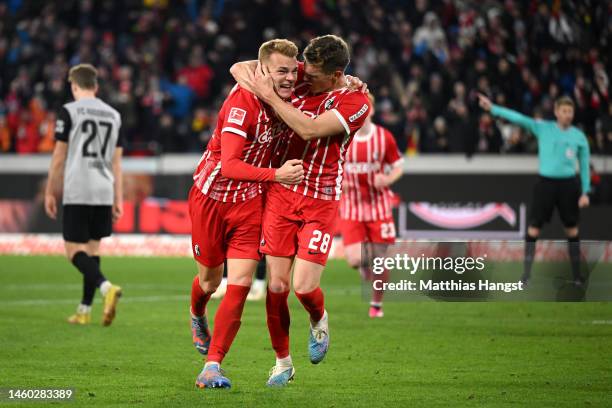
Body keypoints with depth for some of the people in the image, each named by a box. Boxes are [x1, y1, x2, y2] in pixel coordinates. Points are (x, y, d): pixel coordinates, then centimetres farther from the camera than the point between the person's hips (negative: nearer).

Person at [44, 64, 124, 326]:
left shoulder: (69, 112, -3)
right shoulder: (113, 115, 12)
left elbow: (59, 157, -2)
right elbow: (116, 162, 13)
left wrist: (50, 192, 7)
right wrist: (118, 200, 15)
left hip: (77, 193, -5)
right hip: (104, 193, 5)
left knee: (74, 250, -3)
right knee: (92, 247, 14)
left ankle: (106, 287, -28)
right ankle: (85, 310, 15)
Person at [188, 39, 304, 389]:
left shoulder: (285, 95, -7)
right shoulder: (242, 102, -27)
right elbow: (229, 165, -33)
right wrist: (276, 174, -43)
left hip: (250, 202, 4)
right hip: (212, 198, -4)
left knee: (240, 284, -11)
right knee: (210, 278, 15)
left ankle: (212, 367, -8)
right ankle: (198, 318, 52)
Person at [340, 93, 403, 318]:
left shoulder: (384, 137, -5)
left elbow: (398, 167, 5)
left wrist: (388, 179, -17)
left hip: (379, 207, 0)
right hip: (351, 209, 0)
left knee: (380, 260, 2)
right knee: (354, 260, -12)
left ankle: (376, 304, 24)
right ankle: (365, 260, 27)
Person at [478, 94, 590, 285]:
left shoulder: (579, 137, 2)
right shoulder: (543, 128, -1)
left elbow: (584, 166, 8)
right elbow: (519, 118, -10)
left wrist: (585, 192, 1)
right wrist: (492, 108, -20)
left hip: (569, 184, 1)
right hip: (546, 182, -1)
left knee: (572, 229, 5)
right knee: (533, 228, -4)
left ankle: (577, 274, 15)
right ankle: (527, 273, 3)